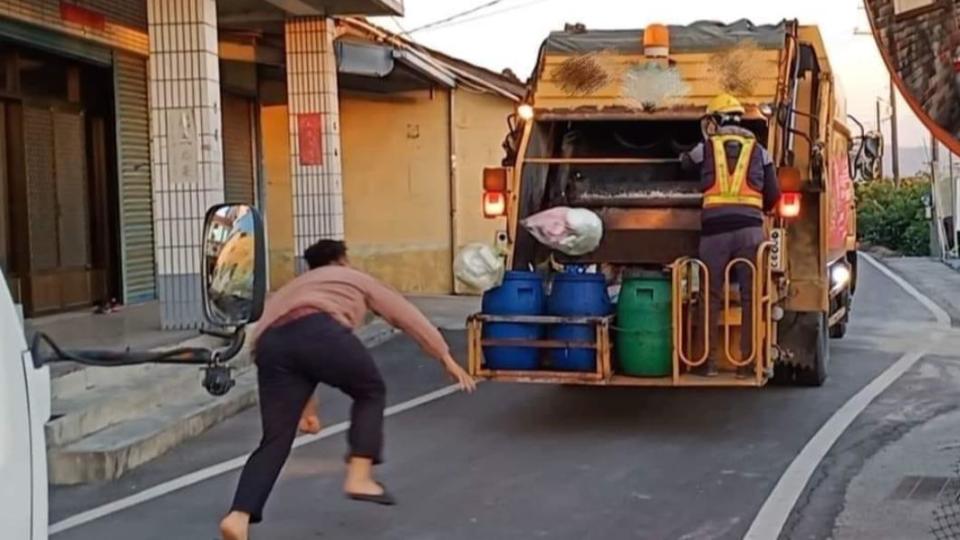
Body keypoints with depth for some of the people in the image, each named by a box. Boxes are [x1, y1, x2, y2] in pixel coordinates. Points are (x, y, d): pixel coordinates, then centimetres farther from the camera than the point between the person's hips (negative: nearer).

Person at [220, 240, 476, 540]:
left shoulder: (293, 289, 46)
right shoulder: (354, 278, 34)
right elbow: (407, 315, 34)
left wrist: (304, 404, 48)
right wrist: (446, 358, 37)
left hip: (270, 344, 4)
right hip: (318, 332, -4)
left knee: (276, 439, 8)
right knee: (370, 392, 21)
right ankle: (359, 477, 10)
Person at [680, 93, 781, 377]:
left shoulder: (705, 149, 11)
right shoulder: (759, 151, 14)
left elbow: (683, 165, 31)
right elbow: (773, 196, 12)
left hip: (715, 228, 0)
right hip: (750, 228, 0)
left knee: (711, 297, 7)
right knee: (750, 298, 5)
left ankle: (708, 361, 9)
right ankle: (747, 362, 4)